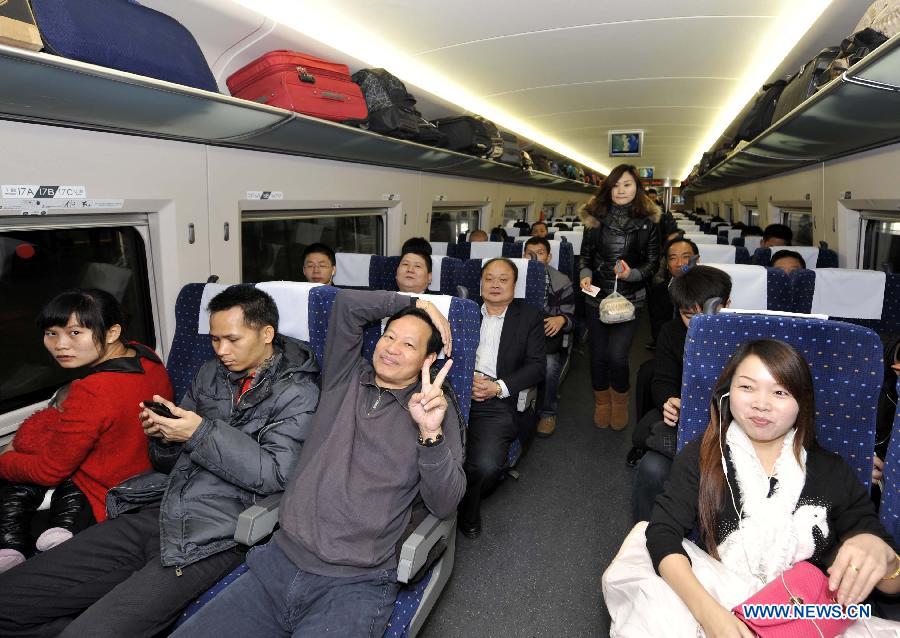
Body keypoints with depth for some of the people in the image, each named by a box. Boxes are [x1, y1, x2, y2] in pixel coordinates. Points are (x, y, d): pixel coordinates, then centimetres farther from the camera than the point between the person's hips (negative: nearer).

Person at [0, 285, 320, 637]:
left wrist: (202, 433, -18)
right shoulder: (210, 373, 15)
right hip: (154, 509, 7)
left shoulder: (298, 395, -4)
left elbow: (275, 475, -15)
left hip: (209, 534, -6)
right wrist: (163, 437, -3)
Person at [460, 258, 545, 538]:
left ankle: (467, 510, 9)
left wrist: (498, 387, -9)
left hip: (496, 403, -2)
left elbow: (536, 366, 4)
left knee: (486, 465, -25)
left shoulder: (530, 317, 12)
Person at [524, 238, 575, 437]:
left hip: (548, 341, -1)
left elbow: (571, 319, 6)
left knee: (549, 365, -32)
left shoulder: (562, 283, 5)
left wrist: (562, 320, -18)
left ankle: (548, 413, -4)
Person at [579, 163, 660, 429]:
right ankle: (602, 403, 33)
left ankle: (620, 402, 21)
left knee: (617, 356, -9)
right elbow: (585, 254, 9)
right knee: (599, 355, 9)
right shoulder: (595, 216, 2)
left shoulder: (648, 221, -1)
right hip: (596, 296, 2)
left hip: (629, 299, -2)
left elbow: (653, 262, 2)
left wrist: (631, 274, -16)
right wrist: (585, 274, -10)